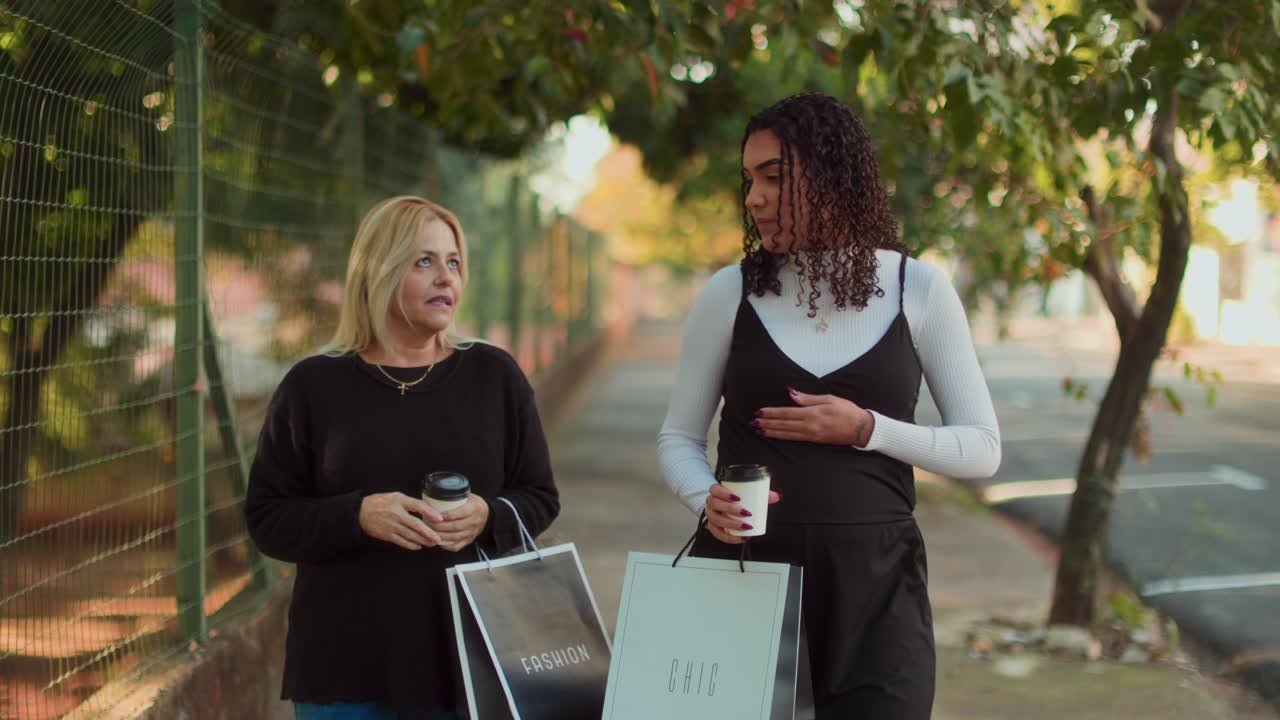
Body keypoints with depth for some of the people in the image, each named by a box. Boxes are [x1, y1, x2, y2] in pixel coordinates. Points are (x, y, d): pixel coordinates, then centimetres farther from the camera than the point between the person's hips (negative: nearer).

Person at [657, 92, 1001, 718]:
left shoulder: (919, 291, 0)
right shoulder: (728, 293, 1)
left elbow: (981, 448, 2)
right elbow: (679, 437, 7)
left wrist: (865, 430, -13)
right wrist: (707, 498, -15)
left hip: (873, 575, 0)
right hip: (744, 567, 1)